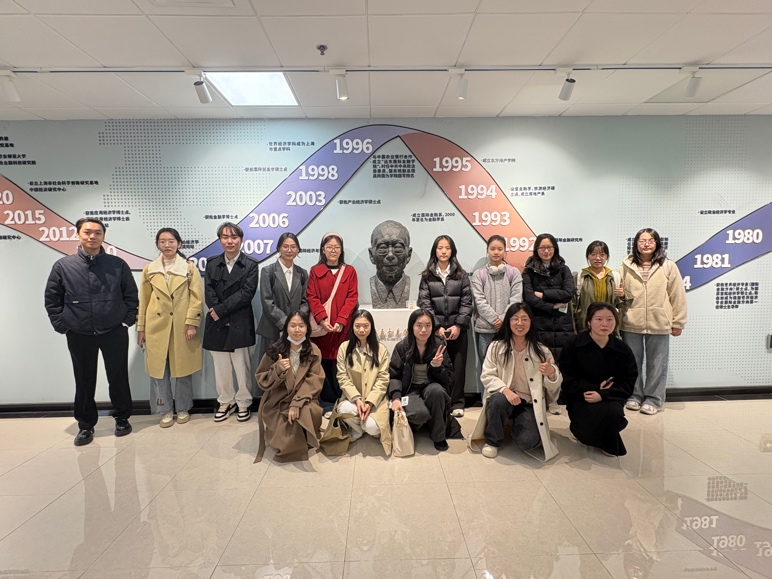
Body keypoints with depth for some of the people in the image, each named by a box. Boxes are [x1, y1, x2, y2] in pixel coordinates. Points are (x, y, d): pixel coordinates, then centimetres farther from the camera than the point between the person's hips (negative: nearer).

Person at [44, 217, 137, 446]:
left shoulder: (118, 265, -2)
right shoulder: (63, 266, -1)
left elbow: (131, 296, 3)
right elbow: (52, 299, 5)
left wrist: (128, 320, -3)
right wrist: (62, 325, -1)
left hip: (115, 333, -1)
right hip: (79, 336, 1)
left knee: (118, 378, 10)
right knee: (84, 382, 12)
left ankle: (122, 418, 27)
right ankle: (85, 425, 27)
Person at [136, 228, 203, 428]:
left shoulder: (189, 268, 1)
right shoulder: (149, 269, 8)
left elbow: (197, 298, -4)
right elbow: (143, 301, 9)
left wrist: (192, 323, -12)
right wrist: (141, 328, 6)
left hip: (182, 326, -2)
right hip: (156, 327, 2)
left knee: (183, 369, 6)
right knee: (158, 369, 6)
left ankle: (183, 409, 22)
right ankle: (165, 410, 20)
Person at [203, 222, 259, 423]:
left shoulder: (250, 265, 0)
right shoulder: (212, 264, 10)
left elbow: (246, 293, -10)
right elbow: (209, 293, 1)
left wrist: (221, 310, -14)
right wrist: (221, 318, -12)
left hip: (240, 324, -3)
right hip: (217, 324, 3)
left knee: (242, 367, 5)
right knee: (221, 367, 12)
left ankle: (243, 403, 21)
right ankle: (226, 402, 28)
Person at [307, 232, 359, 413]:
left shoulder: (349, 271, 8)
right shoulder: (315, 271, 8)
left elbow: (352, 298, 1)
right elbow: (312, 297, 1)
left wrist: (341, 320, -12)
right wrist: (322, 318, -14)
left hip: (342, 326, 0)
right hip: (321, 326, 0)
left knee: (340, 365, 0)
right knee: (323, 365, 0)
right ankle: (327, 405, 10)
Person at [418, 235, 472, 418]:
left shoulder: (461, 275, 7)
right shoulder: (427, 276, 6)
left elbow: (466, 302, 1)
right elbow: (424, 304, -1)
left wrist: (458, 326, -9)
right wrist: (437, 327, -9)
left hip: (458, 329, 1)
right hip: (435, 329, 0)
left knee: (458, 366, 3)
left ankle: (457, 403, 13)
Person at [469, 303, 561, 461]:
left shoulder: (542, 350, -1)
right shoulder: (496, 346, -5)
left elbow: (553, 387, 0)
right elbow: (487, 376, -8)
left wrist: (552, 373, -25)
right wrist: (504, 389, -28)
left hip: (530, 404, 1)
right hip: (504, 397, 0)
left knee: (529, 442, -23)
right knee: (498, 401, -36)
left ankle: (516, 425, 17)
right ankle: (492, 441, -5)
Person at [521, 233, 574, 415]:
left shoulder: (563, 269, 13)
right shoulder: (529, 271, 5)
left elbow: (569, 293, -2)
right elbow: (528, 298, -7)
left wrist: (543, 294, -7)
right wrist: (553, 305, -9)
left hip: (562, 324, 2)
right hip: (539, 324, -2)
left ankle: (554, 399, 12)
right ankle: (549, 400, 10)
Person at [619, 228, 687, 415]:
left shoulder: (668, 266, -1)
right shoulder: (626, 266, 3)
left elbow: (677, 296, 1)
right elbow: (618, 290, 11)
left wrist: (677, 323, 1)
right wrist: (619, 293, -13)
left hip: (659, 324, -1)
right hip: (631, 323, 1)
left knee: (656, 364, 8)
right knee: (632, 362, 12)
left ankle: (653, 399, 21)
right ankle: (634, 396, 26)